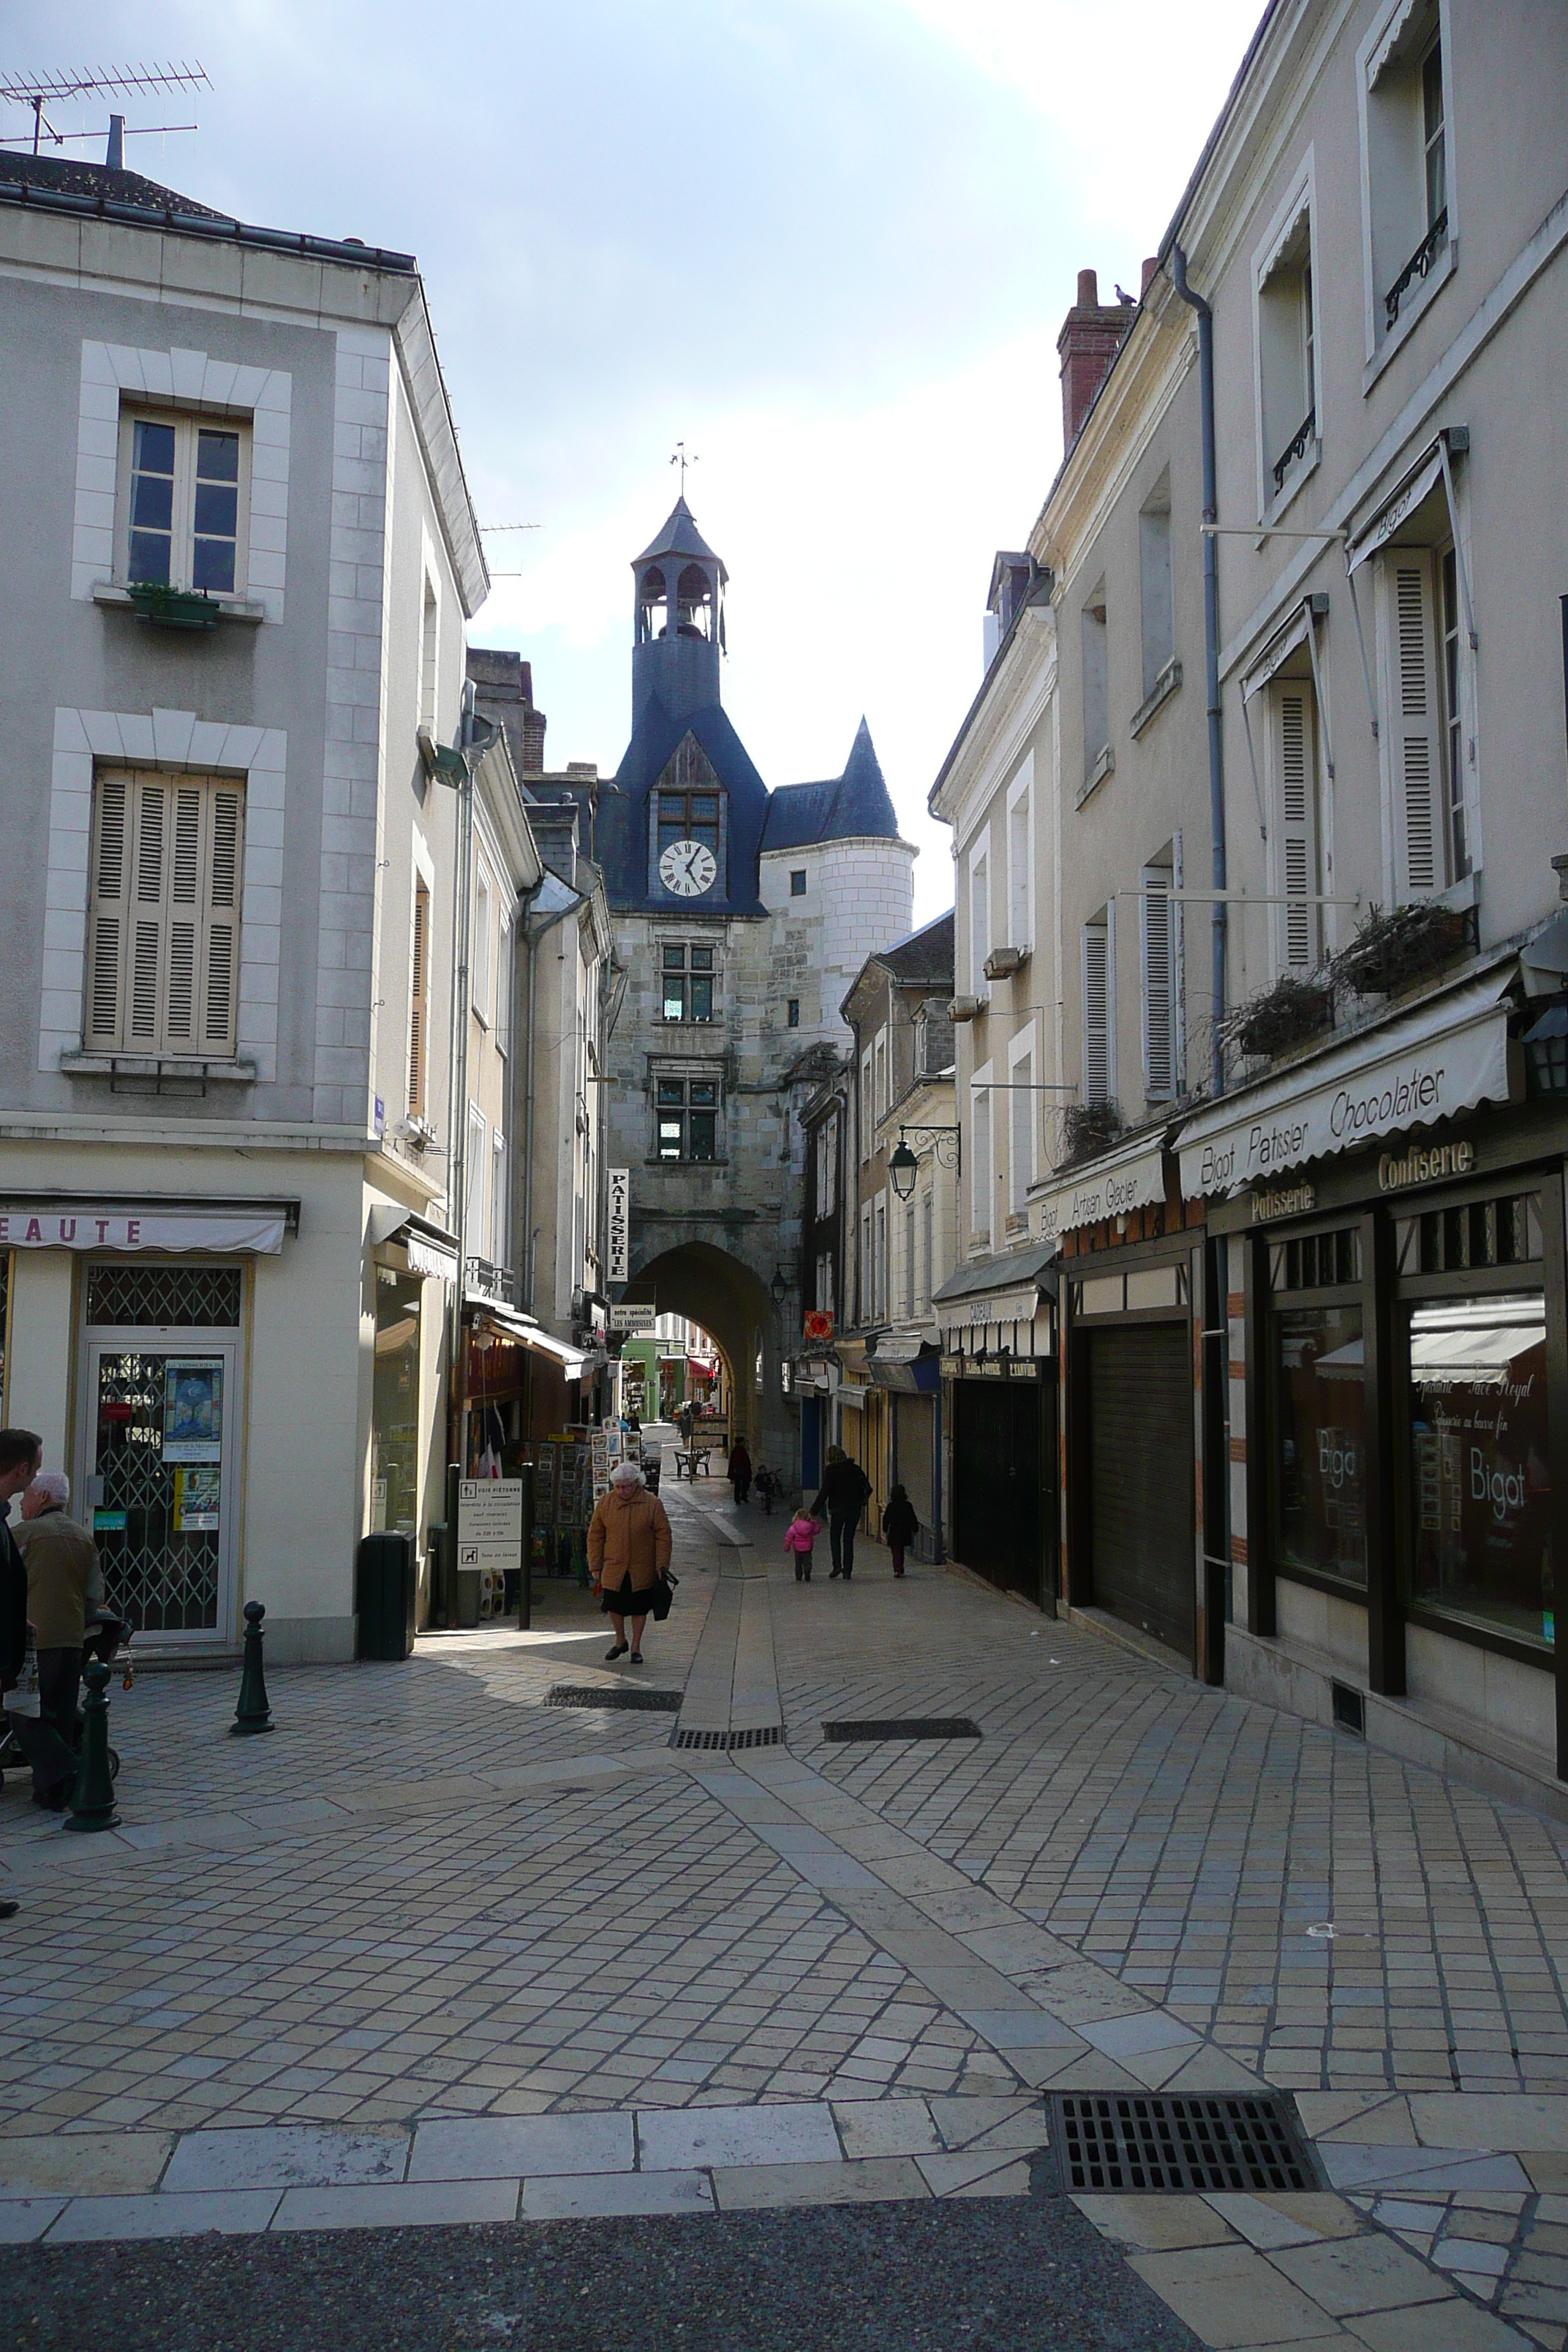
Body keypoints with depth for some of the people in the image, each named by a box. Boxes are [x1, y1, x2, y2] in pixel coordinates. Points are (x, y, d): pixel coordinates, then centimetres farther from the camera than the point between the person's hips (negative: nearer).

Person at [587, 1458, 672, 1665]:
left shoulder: (652, 1504, -8)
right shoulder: (605, 1503, -3)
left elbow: (663, 1536, -3)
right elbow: (595, 1536, 4)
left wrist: (662, 1566, -7)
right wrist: (596, 1567, 3)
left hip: (642, 1570, -1)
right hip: (613, 1568, 1)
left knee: (639, 1608, 8)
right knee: (613, 1606, 5)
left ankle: (636, 1647, 24)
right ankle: (620, 1641, 31)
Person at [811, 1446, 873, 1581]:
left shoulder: (830, 1471, -9)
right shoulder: (855, 1469, 4)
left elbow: (824, 1493, -14)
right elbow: (867, 1488, 5)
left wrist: (814, 1512, -12)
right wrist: (862, 1503, 21)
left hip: (838, 1509, -3)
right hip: (855, 1508, 3)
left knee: (835, 1537, 14)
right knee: (849, 1539, 10)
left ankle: (837, 1565, -3)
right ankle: (848, 1571, 7)